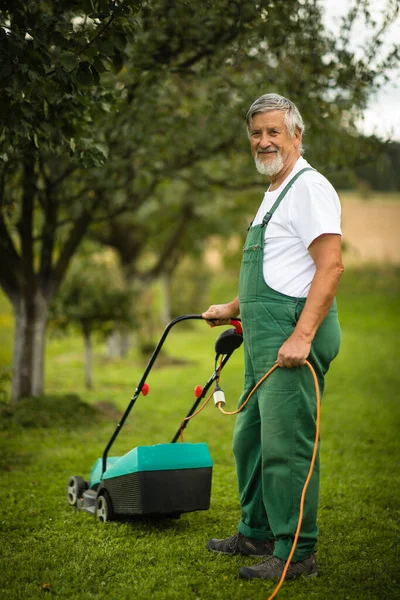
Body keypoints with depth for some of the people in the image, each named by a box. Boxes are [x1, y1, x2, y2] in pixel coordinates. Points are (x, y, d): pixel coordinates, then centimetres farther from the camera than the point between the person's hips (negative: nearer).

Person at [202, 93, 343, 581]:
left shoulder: (309, 187, -10)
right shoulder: (274, 194, 22)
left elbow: (330, 265, -20)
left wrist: (301, 336, -27)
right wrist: (232, 310, 38)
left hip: (292, 334, -11)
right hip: (263, 337, 11)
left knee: (286, 444, -8)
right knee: (251, 438, 17)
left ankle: (296, 554, 1)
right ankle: (257, 534, 29)